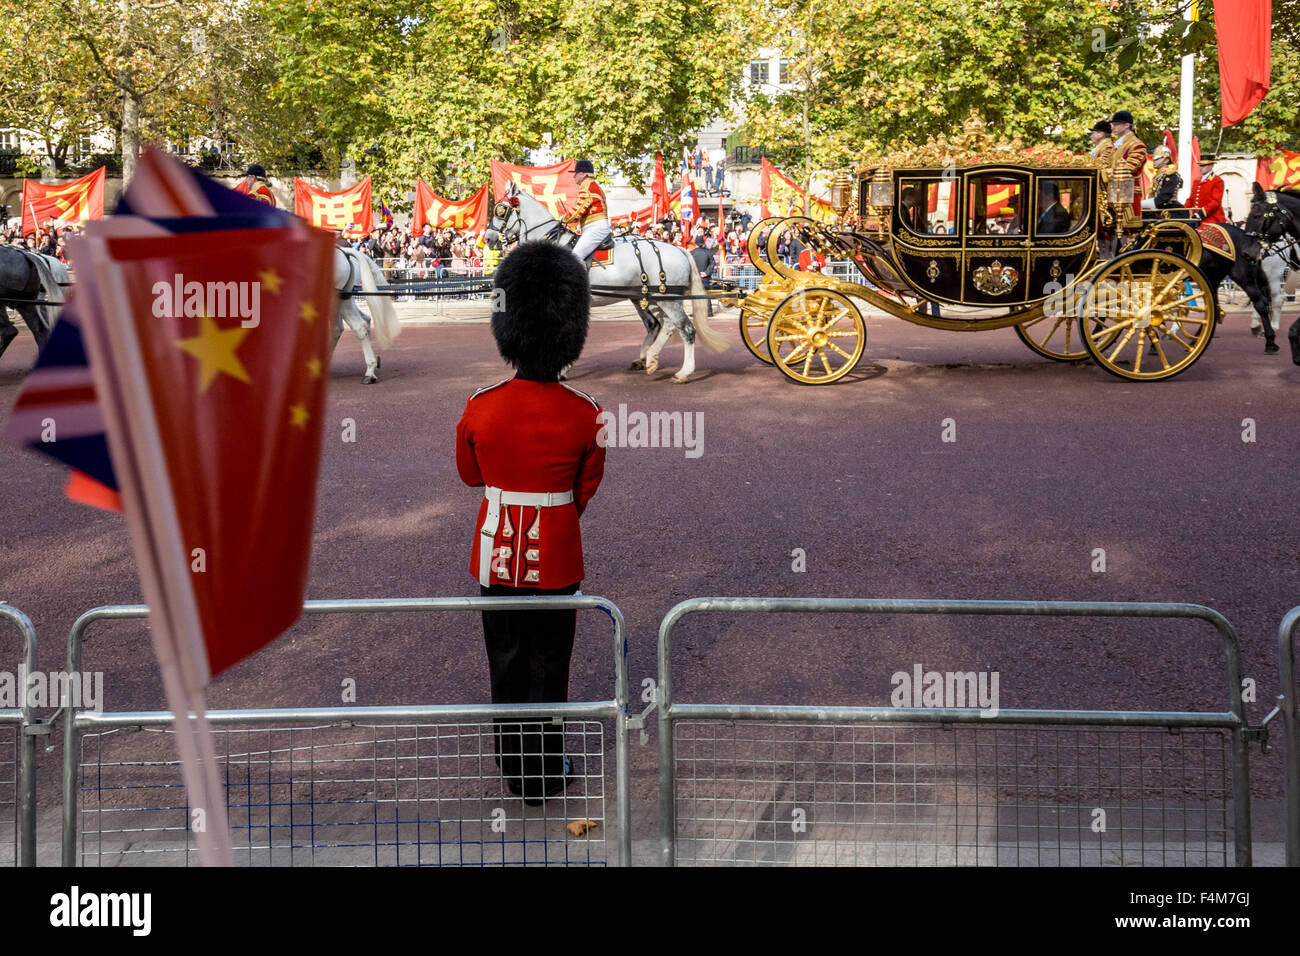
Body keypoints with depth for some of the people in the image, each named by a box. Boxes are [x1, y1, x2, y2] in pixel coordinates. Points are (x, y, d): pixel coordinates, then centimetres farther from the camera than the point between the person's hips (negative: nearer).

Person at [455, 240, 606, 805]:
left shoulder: (480, 409, -12)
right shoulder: (586, 415, -14)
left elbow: (470, 475, 5)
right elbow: (586, 490, 0)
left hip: (497, 556, 1)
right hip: (557, 558, -1)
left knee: (506, 663, 16)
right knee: (549, 667, 12)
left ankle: (513, 767, 28)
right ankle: (546, 774, 22)